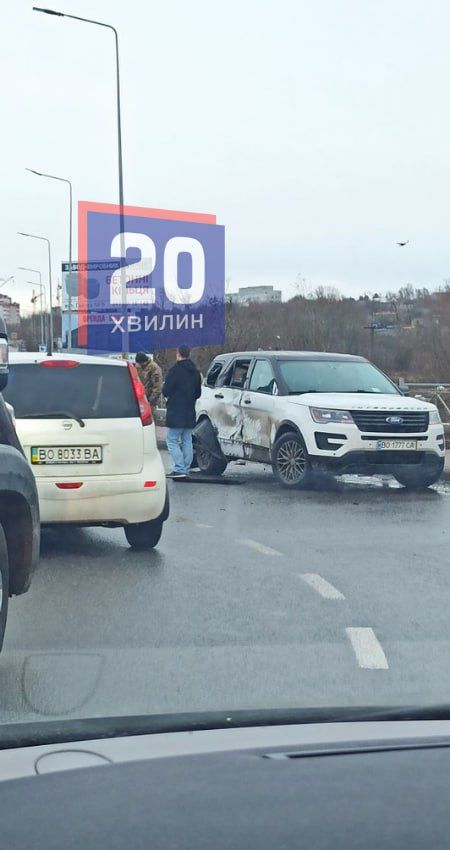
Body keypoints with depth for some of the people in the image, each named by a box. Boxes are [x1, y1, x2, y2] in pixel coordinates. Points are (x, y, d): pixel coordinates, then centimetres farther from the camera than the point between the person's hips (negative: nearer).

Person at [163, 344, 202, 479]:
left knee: (172, 440, -3)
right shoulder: (195, 371, 10)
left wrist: (169, 395, 8)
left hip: (176, 412, -7)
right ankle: (185, 469, 12)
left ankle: (179, 469, -12)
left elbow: (166, 391, -13)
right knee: (187, 441, 11)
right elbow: (198, 393, 17)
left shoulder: (175, 370, -14)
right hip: (190, 412, 7)